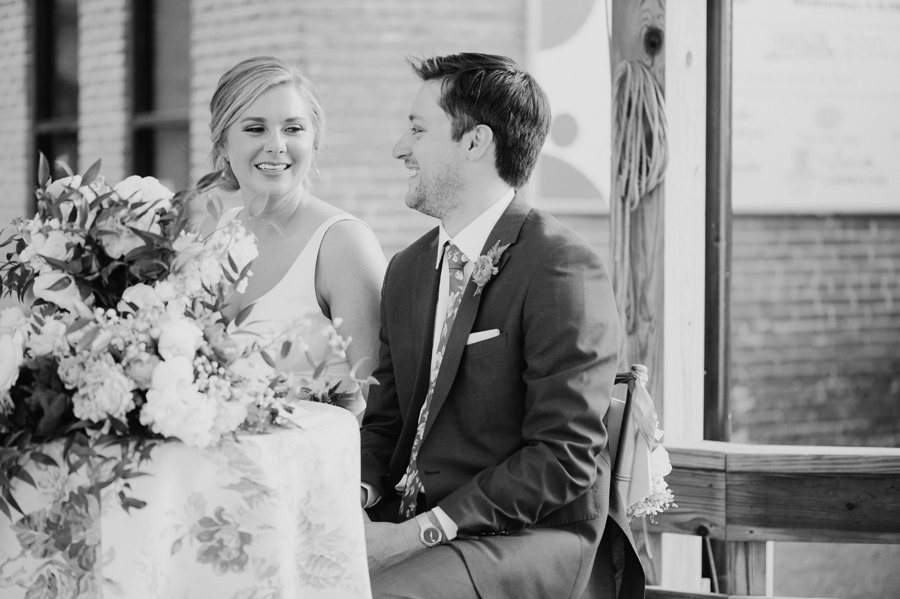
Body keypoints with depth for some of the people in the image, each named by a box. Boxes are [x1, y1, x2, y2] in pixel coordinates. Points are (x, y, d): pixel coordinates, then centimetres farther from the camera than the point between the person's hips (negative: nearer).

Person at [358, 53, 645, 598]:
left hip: (533, 537, -7)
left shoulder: (563, 269, -12)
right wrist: (356, 494, -5)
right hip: (410, 521, 7)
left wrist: (423, 531, -19)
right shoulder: (407, 271, 13)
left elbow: (566, 455, -17)